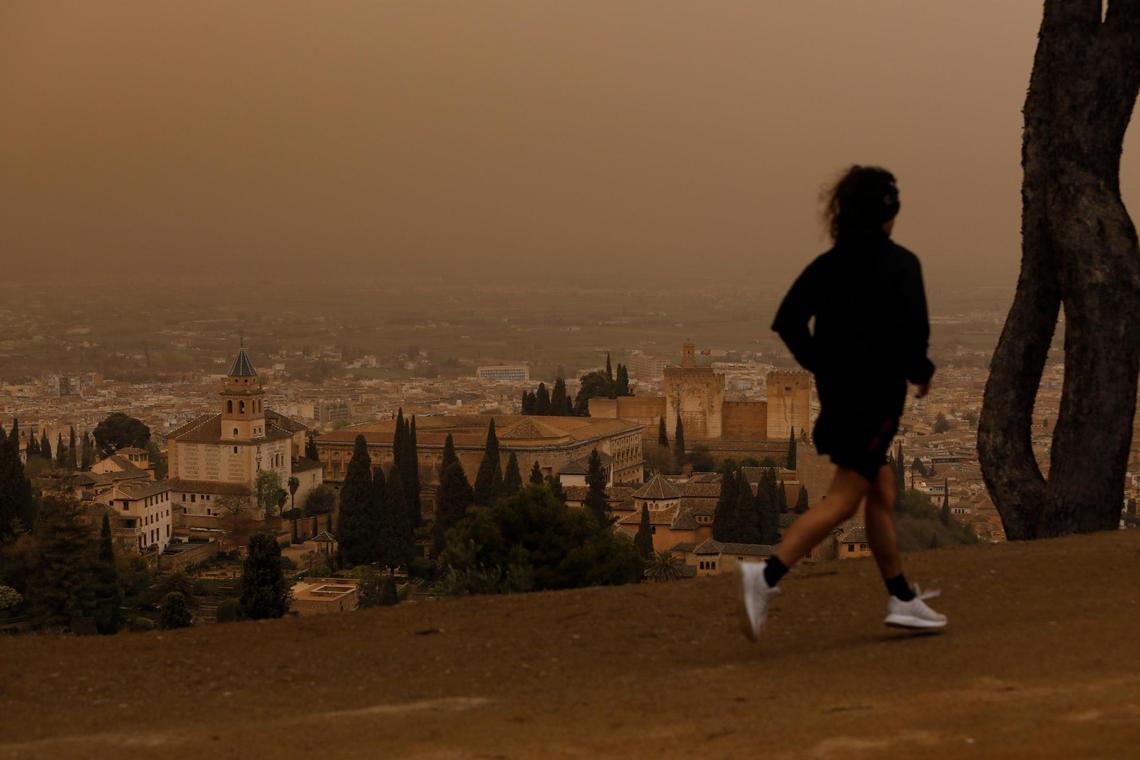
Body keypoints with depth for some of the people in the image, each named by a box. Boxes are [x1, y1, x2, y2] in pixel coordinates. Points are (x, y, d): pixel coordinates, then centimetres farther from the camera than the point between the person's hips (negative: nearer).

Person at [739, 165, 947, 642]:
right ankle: (767, 575, -19)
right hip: (877, 395, -7)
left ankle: (902, 599, 23)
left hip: (837, 391, 8)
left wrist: (820, 365, 12)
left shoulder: (827, 264, 7)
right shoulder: (899, 263, -11)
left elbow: (787, 322, 2)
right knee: (844, 499, -6)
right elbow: (911, 330, -18)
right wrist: (921, 373, 0)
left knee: (882, 492, 16)